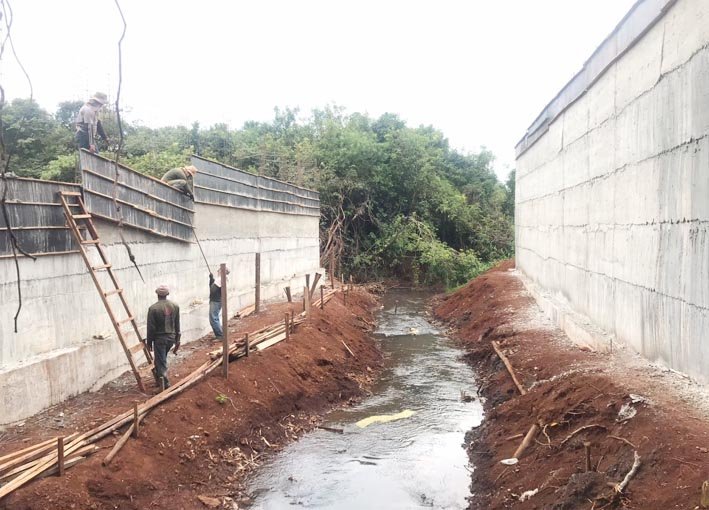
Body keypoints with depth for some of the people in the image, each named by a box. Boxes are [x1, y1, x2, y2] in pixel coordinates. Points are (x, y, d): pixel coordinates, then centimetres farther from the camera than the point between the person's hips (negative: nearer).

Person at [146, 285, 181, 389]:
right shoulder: (175, 306, 0)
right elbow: (177, 325, 7)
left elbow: (151, 327, -11)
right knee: (161, 359, 24)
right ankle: (159, 378, 35)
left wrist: (149, 342, 0)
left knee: (161, 362, 2)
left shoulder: (153, 308, -14)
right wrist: (177, 339, 15)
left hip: (159, 338, -5)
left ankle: (165, 384, -1)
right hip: (171, 337, 5)